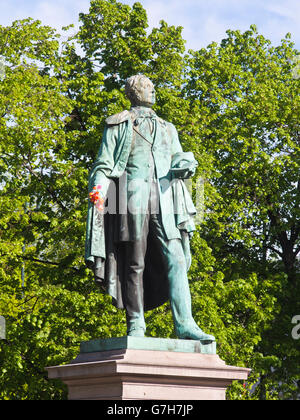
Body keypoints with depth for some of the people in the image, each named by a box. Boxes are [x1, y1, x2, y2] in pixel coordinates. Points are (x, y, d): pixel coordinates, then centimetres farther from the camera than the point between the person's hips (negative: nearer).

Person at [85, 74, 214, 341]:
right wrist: (98, 189, -12)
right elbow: (104, 165, 8)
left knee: (176, 259, -10)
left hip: (163, 199, 3)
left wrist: (186, 165, -2)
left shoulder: (167, 129, 27)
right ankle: (136, 325, 2)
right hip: (132, 196, -3)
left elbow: (177, 163, 23)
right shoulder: (118, 125, 14)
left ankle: (185, 324, -16)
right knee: (135, 263, -4)